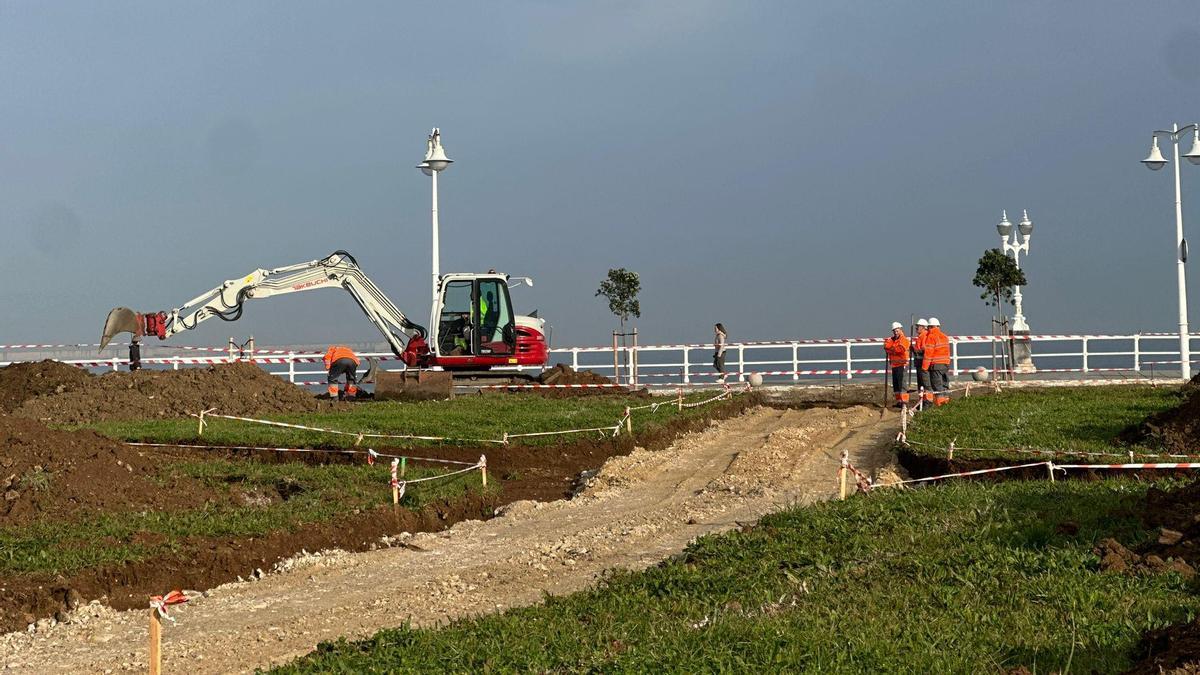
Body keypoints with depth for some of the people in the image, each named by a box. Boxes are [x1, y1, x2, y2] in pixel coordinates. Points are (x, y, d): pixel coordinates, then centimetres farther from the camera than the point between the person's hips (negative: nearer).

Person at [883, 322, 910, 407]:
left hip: (901, 365, -8)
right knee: (895, 384, 10)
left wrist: (891, 349, -6)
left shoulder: (904, 340, -6)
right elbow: (886, 346, 0)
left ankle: (904, 401, -13)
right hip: (894, 365, 8)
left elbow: (901, 349, -21)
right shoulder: (892, 339, 16)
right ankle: (898, 401, 17)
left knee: (901, 383, -12)